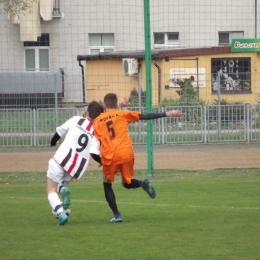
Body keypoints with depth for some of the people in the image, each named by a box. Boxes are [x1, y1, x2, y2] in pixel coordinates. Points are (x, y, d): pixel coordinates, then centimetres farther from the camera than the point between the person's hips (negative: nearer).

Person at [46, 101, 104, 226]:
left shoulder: (76, 120, 3)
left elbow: (59, 132, 14)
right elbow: (94, 153, -7)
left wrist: (53, 142, 35)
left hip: (61, 159, -3)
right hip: (78, 167, 3)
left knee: (51, 190, 7)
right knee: (59, 185, 28)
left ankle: (60, 212, -20)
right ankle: (63, 190, -9)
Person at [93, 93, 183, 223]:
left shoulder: (97, 121, 11)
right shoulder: (122, 114, 10)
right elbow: (145, 116, 7)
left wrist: (100, 160, 21)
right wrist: (167, 114, 9)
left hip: (110, 158, -1)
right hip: (127, 154, 1)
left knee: (107, 184, 20)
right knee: (127, 183, 23)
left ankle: (116, 215, 7)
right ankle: (142, 183, -10)